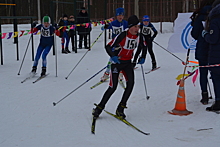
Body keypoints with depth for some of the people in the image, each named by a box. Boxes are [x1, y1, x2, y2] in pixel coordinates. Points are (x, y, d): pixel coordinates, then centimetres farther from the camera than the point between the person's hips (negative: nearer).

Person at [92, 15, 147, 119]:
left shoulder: (139, 37, -5)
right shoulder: (122, 36, -22)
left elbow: (144, 47, 17)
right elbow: (108, 46, -21)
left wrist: (143, 57, 1)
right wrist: (113, 56, -39)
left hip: (128, 63, 5)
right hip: (117, 62, -5)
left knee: (131, 83, -16)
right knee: (113, 87, -8)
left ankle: (120, 108, -4)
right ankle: (99, 107, 10)